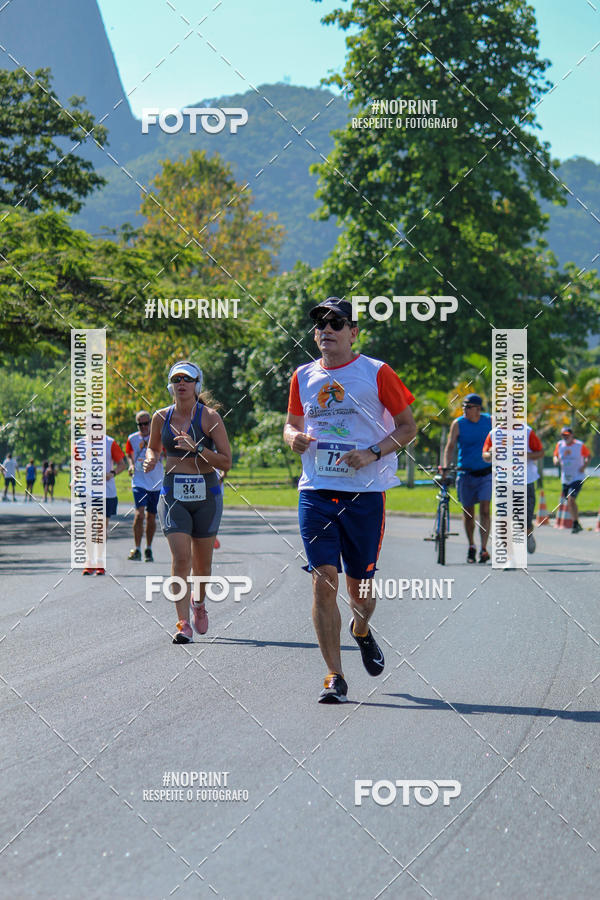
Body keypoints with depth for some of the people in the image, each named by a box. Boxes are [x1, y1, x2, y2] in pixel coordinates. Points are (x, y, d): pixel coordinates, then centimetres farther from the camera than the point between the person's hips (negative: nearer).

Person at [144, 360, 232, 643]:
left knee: (202, 562, 11)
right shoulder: (161, 417, 3)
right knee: (180, 559, -14)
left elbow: (226, 462, -8)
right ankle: (183, 623, -12)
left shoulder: (209, 417, -6)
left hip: (206, 494, -1)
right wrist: (151, 460, -1)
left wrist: (197, 448, -21)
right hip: (173, 494, 1)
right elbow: (154, 448, 22)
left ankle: (199, 602, 42)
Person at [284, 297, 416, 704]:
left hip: (365, 492, -2)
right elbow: (292, 424, 23)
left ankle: (362, 632, 42)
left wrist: (372, 453, -13)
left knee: (360, 585, 6)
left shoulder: (377, 373, -2)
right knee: (324, 581, -9)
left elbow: (408, 426, 3)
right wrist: (294, 437, -1)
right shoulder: (304, 376, 10)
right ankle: (335, 677, -4)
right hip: (316, 491, 2)